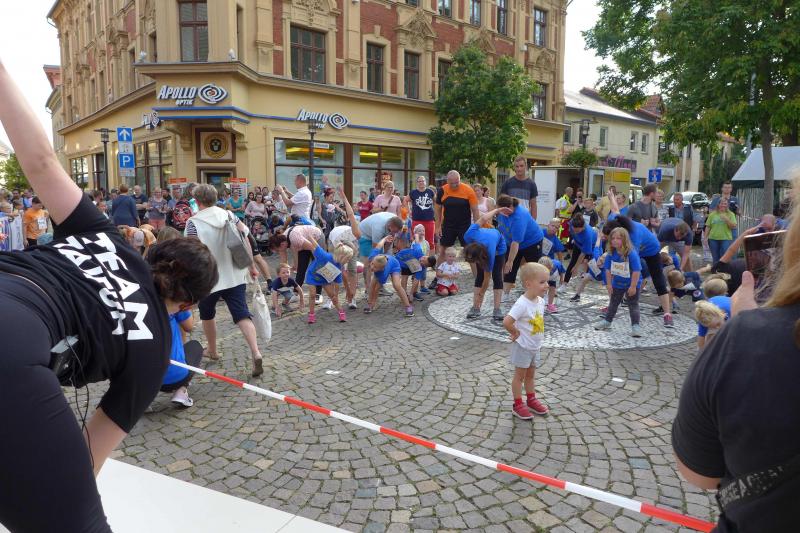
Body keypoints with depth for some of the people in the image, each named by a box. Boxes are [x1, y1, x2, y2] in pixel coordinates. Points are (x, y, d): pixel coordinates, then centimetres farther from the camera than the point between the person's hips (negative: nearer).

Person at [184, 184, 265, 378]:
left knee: (207, 315, 22)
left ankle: (212, 351, 39)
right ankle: (256, 353, -21)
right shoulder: (229, 215, 4)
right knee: (242, 315, -3)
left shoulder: (193, 222, -8)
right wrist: (251, 266, 10)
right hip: (234, 276, 3)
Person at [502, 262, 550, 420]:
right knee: (520, 376, 7)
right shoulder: (522, 304, -28)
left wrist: (539, 337, 7)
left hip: (536, 346, 7)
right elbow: (506, 322, -35)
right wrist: (516, 333, -19)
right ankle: (518, 405, 18)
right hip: (523, 346, -7)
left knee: (531, 374, 21)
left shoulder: (540, 301, -2)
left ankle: (531, 400, 36)